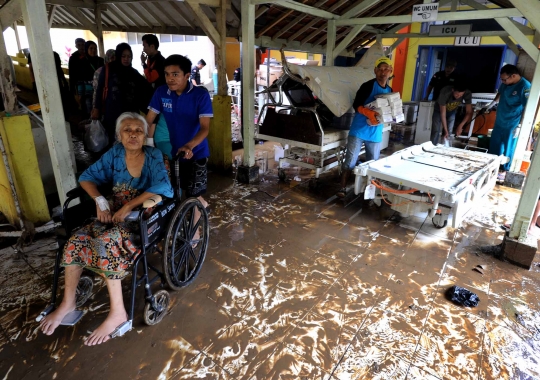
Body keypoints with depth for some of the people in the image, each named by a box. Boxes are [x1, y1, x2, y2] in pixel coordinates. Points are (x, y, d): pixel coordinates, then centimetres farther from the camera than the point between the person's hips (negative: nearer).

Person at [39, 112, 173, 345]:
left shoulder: (153, 157, -10)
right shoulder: (115, 153, 3)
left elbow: (162, 187, -27)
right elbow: (87, 177, 6)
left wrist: (128, 206, -28)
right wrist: (99, 200, -12)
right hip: (114, 212, 5)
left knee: (106, 243, -30)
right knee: (76, 241, -16)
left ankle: (118, 313, -18)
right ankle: (68, 303, 3)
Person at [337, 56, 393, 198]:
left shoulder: (390, 91, 13)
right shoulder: (368, 86, -7)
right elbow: (356, 105, -14)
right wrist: (369, 113, -30)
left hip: (375, 133, 6)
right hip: (359, 130, -6)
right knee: (350, 161, -3)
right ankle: (343, 188, 5)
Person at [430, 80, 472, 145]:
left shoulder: (467, 94, -31)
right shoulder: (445, 93, -39)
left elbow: (469, 112, -25)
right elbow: (443, 114, -32)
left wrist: (460, 126, -39)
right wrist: (445, 131, -33)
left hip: (452, 112, 3)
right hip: (439, 110, -3)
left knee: (449, 132, -3)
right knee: (436, 131, -12)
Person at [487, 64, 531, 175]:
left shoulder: (525, 87, -22)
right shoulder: (506, 83, -2)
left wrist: (520, 126, -21)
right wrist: (491, 104, 19)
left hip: (512, 125, -7)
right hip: (499, 121, 7)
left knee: (508, 148, 8)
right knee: (494, 144, 17)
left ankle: (505, 170, 22)